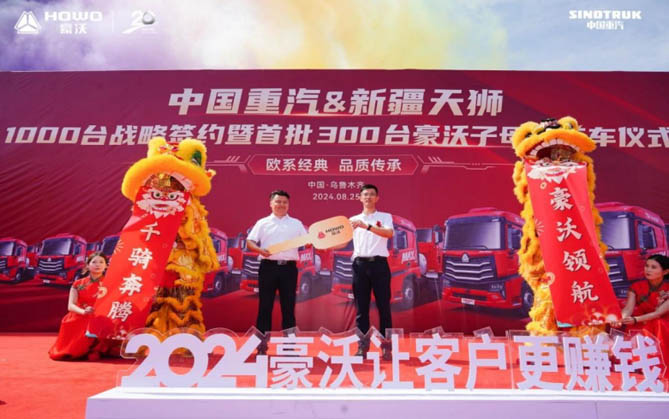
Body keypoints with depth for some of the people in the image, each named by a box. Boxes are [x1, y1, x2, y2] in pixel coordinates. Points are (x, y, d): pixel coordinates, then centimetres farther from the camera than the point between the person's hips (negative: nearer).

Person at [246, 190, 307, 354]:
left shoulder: (296, 223, 12)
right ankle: (261, 344, 12)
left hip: (289, 268, 1)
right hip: (268, 267, -1)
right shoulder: (263, 223, 8)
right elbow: (250, 242, 3)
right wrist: (260, 250, -15)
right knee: (265, 306, 3)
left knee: (288, 307, 5)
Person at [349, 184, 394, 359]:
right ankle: (363, 345, 12)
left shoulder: (385, 217, 7)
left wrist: (367, 226, -23)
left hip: (379, 264, -2)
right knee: (361, 307, 5)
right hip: (360, 264, 2)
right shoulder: (353, 220, 15)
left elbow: (389, 233, -13)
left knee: (383, 306, 0)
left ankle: (386, 346, 8)